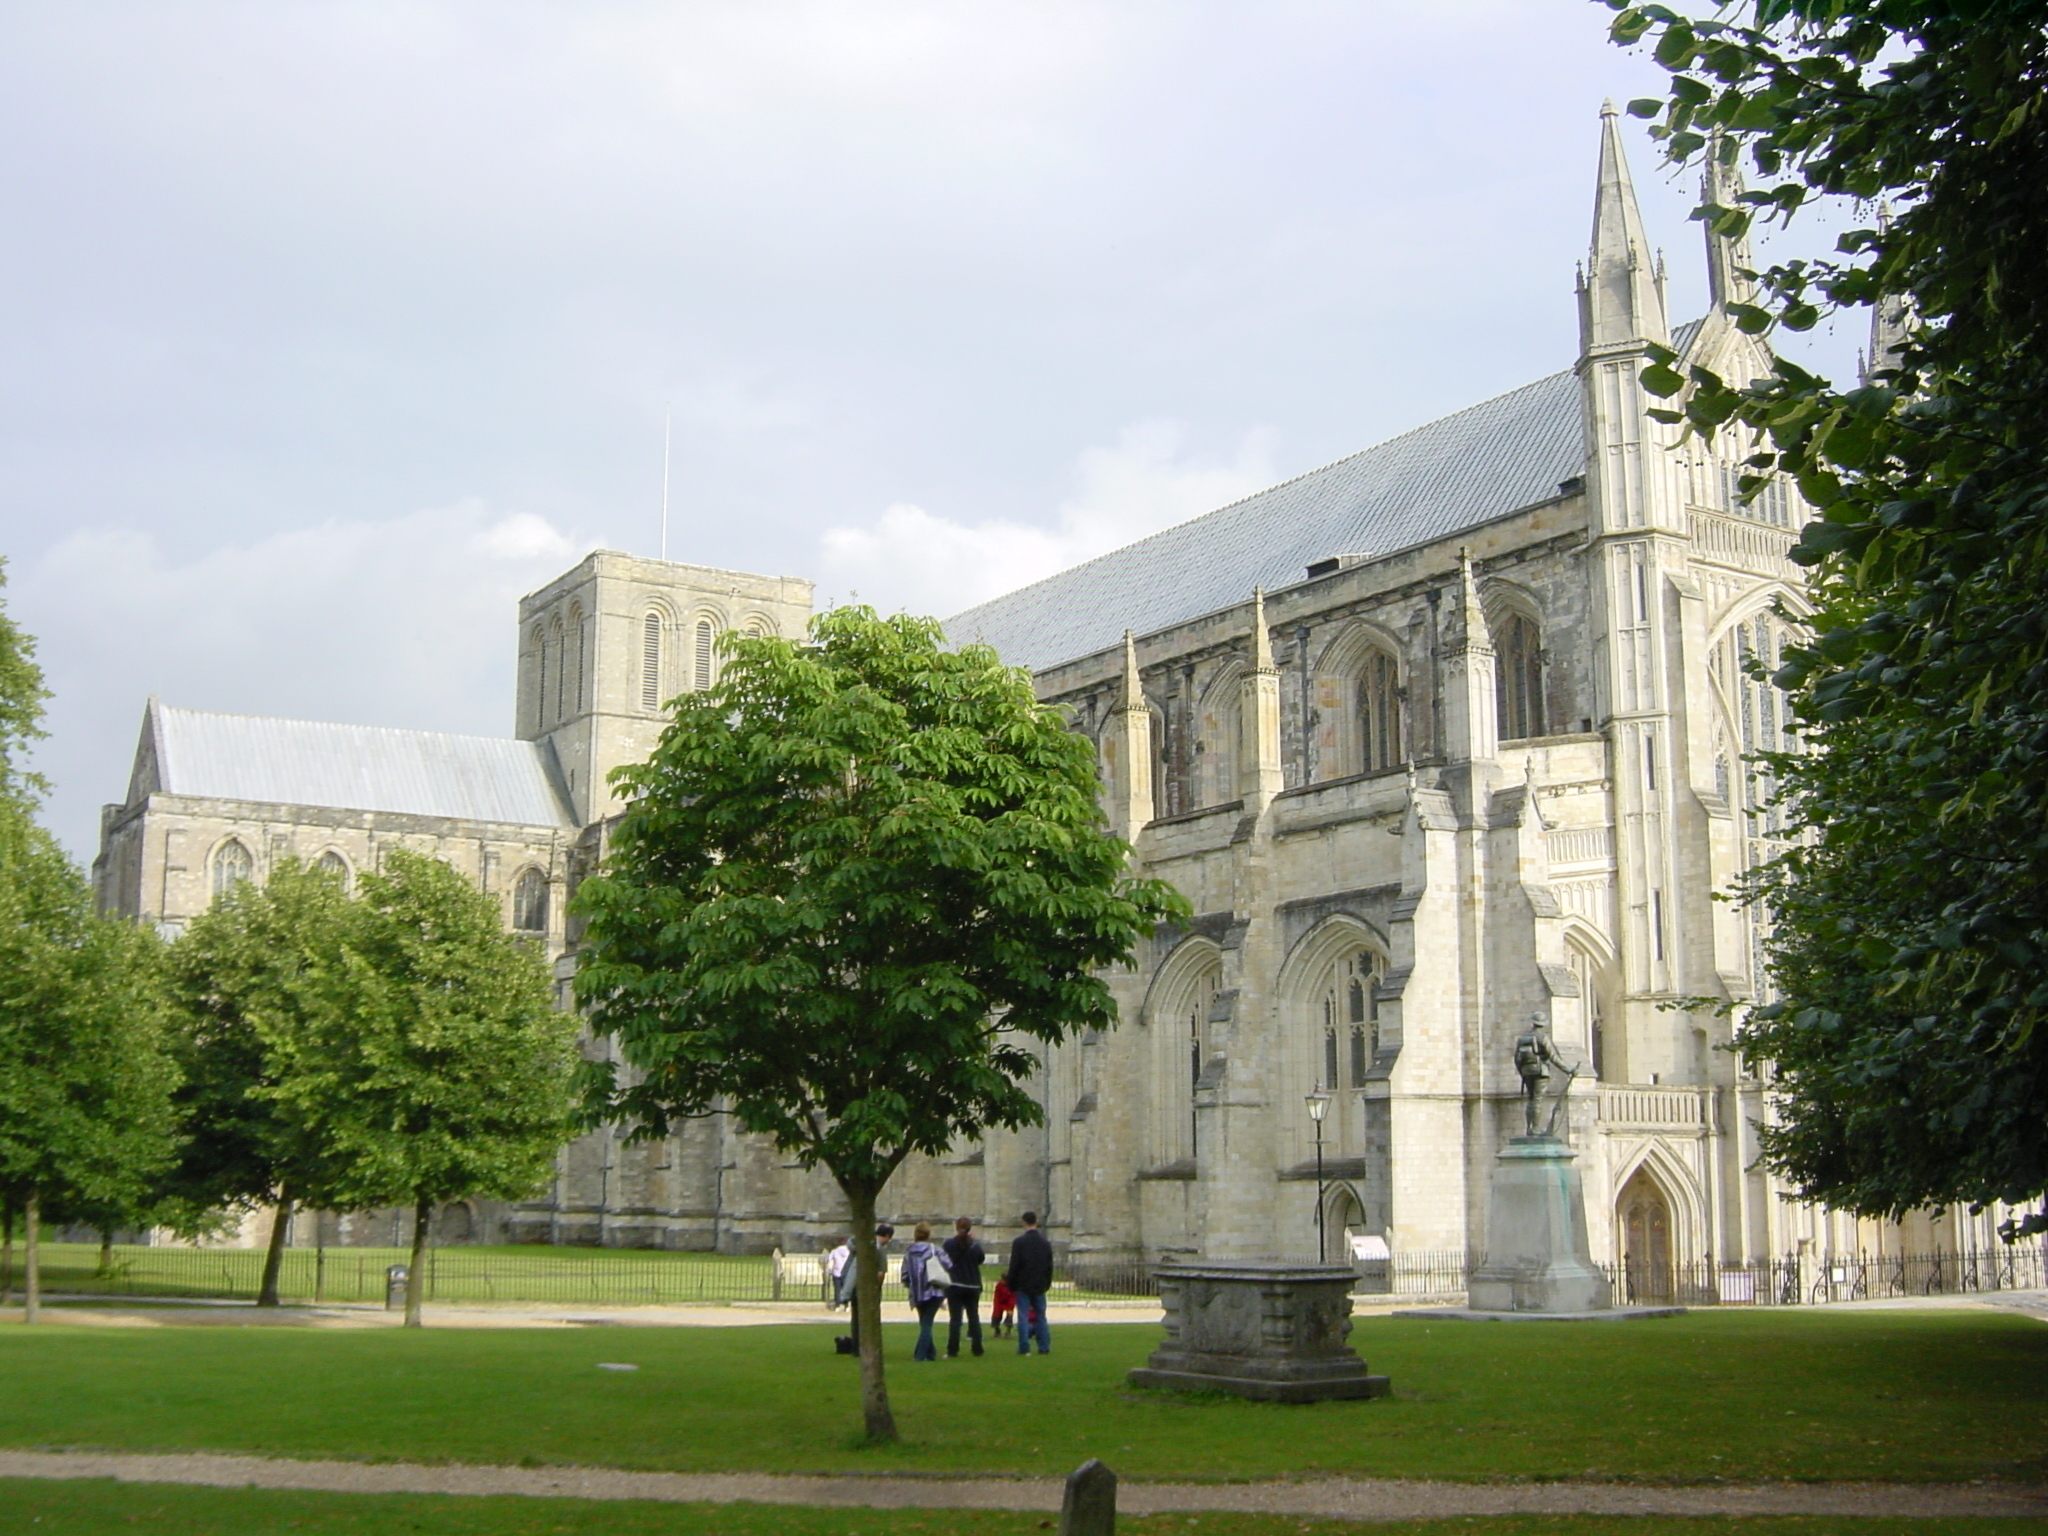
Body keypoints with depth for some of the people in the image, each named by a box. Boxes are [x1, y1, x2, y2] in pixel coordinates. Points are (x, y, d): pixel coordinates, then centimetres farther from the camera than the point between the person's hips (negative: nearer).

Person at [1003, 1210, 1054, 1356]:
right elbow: (1050, 1266, 8)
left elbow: (1014, 1265, -9)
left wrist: (1011, 1283, -1)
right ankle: (1044, 1347, 7)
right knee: (1041, 1316, 9)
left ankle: (1024, 1347, -4)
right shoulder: (1045, 1242, 6)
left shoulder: (1019, 1241, -9)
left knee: (1023, 1317, -1)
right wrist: (1047, 1283, 16)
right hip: (1040, 1285, 4)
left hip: (1023, 1285, -4)